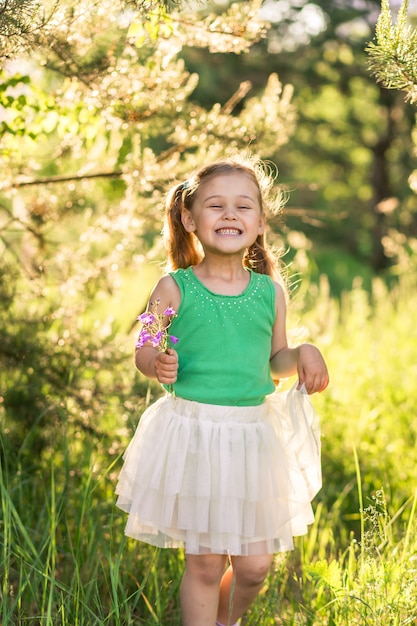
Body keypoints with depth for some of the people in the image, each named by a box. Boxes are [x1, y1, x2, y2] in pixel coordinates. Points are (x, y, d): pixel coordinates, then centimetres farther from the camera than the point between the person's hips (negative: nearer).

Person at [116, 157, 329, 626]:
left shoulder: (271, 292, 3)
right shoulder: (174, 288, -6)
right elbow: (144, 353, 0)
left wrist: (304, 355, -7)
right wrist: (157, 364, -21)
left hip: (254, 434, 3)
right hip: (191, 433, -3)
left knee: (255, 564, 10)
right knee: (204, 563, 2)